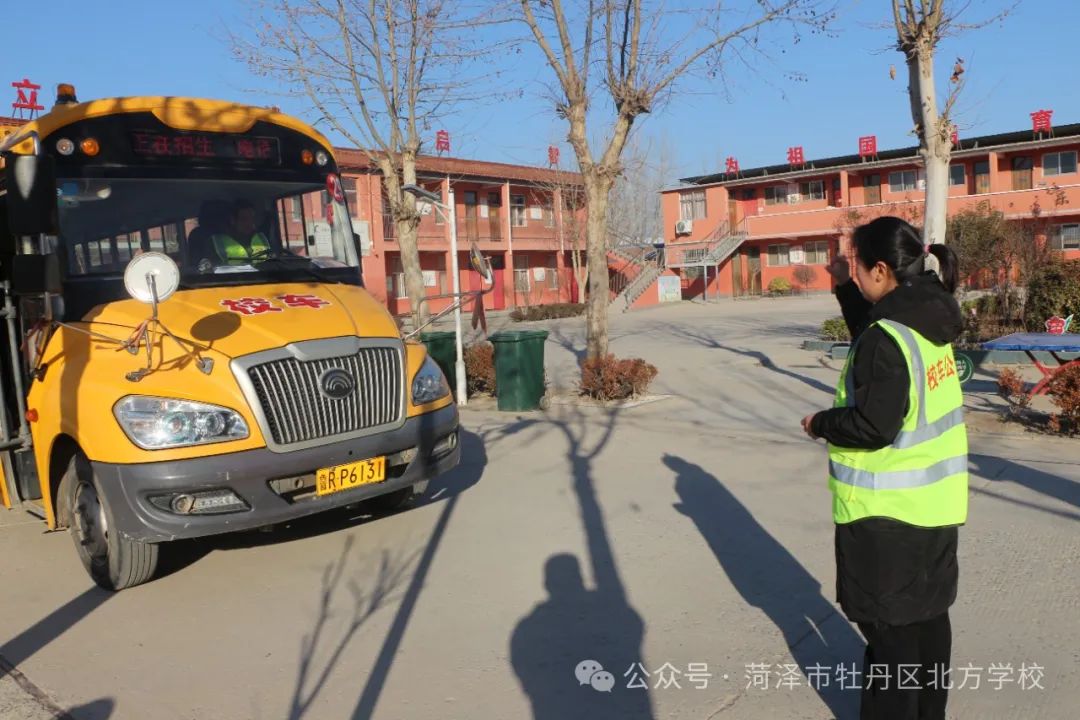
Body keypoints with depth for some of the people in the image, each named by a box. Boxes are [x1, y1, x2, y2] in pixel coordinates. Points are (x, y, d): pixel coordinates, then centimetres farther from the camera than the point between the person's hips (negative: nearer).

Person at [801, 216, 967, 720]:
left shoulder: (888, 336, -23)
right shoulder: (929, 321, 2)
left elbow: (873, 426, -25)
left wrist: (820, 423, -9)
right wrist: (845, 289, 16)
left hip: (887, 509, -9)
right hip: (934, 502, 9)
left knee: (888, 625, 7)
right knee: (928, 615, 21)